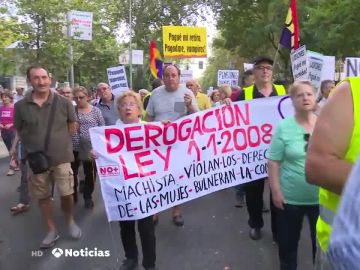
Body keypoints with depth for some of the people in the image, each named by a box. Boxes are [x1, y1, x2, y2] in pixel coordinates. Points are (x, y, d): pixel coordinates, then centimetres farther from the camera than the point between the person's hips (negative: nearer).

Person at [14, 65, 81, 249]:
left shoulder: (63, 103, -6)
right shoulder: (20, 106, -5)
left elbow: (72, 126, 7)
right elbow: (20, 132, 7)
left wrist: (58, 140, 2)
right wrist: (31, 148, -1)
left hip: (61, 157, -1)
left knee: (67, 193, 5)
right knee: (43, 196, 12)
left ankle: (70, 221, 34)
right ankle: (52, 230, 30)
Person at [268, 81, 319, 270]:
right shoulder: (283, 127, -8)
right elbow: (273, 162, -8)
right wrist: (276, 191, -11)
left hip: (322, 197, 2)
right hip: (290, 197, -2)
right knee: (287, 241, 15)